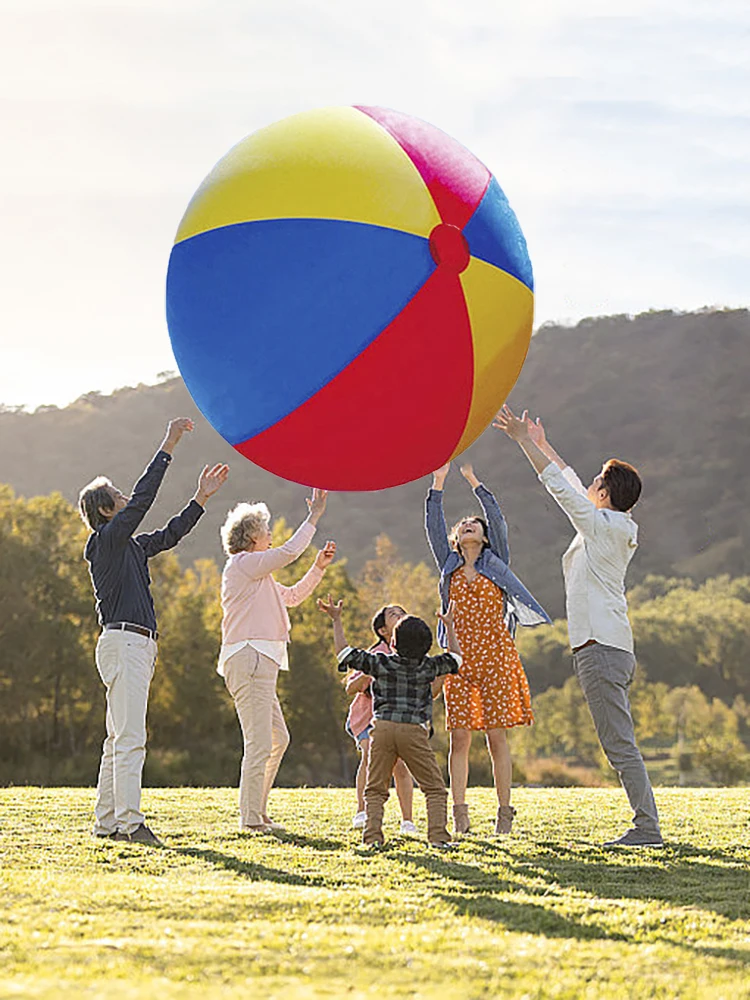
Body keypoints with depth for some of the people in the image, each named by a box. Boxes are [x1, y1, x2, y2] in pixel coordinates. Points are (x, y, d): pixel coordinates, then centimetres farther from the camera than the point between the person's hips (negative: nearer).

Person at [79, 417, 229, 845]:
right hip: (123, 642, -10)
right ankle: (130, 822, -20)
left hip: (137, 648, 10)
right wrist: (168, 448, -13)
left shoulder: (131, 546, 20)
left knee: (120, 738, 10)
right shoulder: (106, 540, -5)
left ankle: (107, 822, 12)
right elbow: (141, 500, -14)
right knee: (130, 737, -15)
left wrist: (201, 499, 27)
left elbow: (169, 535, 31)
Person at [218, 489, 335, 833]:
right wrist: (313, 517, -2)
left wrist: (318, 568, 21)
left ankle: (257, 812, 20)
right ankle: (251, 819, -9)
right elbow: (288, 552, -12)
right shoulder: (243, 564, -6)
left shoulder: (255, 572, 25)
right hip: (249, 659, -11)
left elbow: (291, 596, 31)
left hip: (259, 663, 11)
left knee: (278, 738, 15)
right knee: (259, 743, -11)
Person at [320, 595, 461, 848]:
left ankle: (373, 834, -4)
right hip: (415, 731, 0)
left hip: (383, 728, 0)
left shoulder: (380, 663, 4)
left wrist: (336, 620, 19)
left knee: (375, 789, 10)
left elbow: (345, 654, 12)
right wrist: (449, 626, 36)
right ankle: (438, 834, -7)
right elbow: (455, 658, 25)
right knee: (434, 788, 7)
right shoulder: (429, 667, 6)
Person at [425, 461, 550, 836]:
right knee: (459, 737, -3)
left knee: (497, 736, -3)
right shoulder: (449, 567, 15)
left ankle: (504, 813, 2)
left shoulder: (496, 563, 10)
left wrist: (473, 481, -1)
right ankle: (460, 815, -2)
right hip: (461, 660, 2)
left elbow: (498, 520, 0)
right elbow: (433, 527, 8)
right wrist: (438, 481, 3)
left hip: (496, 657, -2)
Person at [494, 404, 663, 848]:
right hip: (613, 646, 10)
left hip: (601, 647, -10)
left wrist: (523, 440, -2)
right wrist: (542, 443, 34)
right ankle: (646, 824, 9)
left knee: (620, 744, -10)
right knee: (621, 744, 9)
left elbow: (561, 485, -8)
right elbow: (573, 486, 28)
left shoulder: (602, 525, -9)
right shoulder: (617, 528, 15)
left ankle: (648, 826, -11)